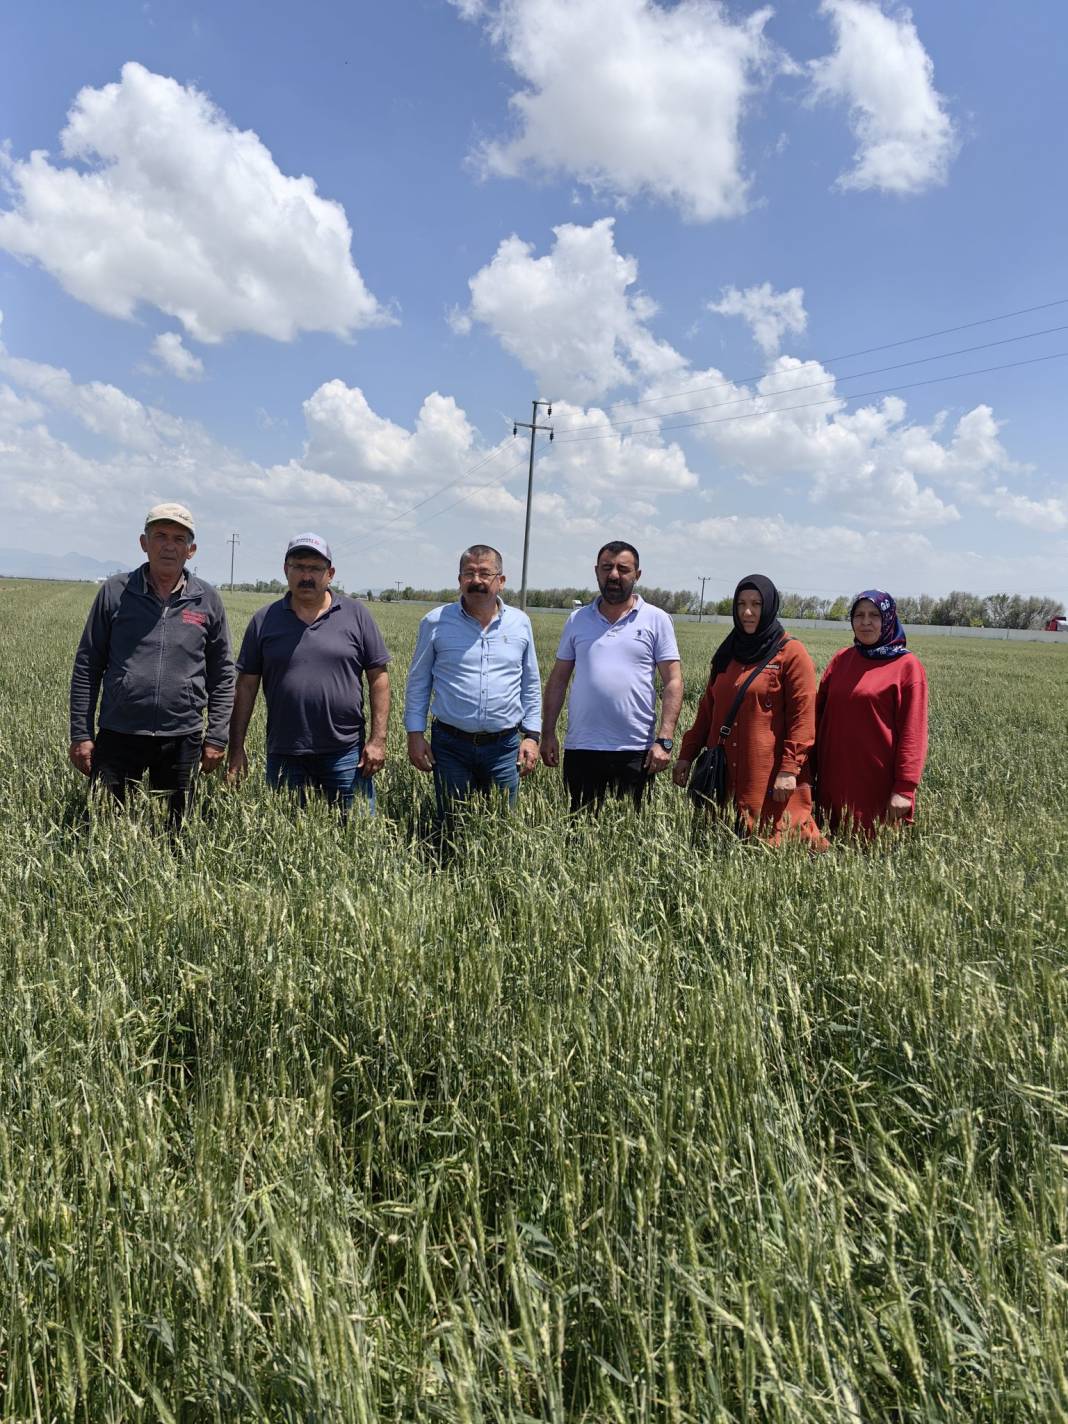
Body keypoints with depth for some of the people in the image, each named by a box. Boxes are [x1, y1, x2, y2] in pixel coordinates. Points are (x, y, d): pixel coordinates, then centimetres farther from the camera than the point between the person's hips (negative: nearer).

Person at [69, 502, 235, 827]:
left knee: (173, 835, 11)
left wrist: (216, 738, 3)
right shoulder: (115, 592, 1)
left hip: (182, 739, 1)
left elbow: (222, 675, 8)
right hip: (118, 735, 0)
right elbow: (86, 667, 5)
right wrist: (81, 734, 0)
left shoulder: (208, 600, 4)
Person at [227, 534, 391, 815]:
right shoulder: (264, 620, 6)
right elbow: (246, 686, 7)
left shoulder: (356, 615, 2)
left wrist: (378, 740, -5)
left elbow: (378, 677, 2)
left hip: (345, 752, -1)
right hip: (284, 756, 2)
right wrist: (236, 748, 3)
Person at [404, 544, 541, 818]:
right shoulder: (436, 621, -1)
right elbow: (418, 682, 5)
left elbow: (531, 685, 11)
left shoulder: (520, 623, 4)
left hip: (504, 747, 2)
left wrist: (532, 735, 5)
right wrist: (415, 733, -1)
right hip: (451, 745, -1)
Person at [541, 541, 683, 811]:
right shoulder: (578, 619, 9)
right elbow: (558, 679, 12)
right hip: (580, 748, 2)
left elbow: (673, 682, -2)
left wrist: (664, 741, -10)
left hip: (635, 751, -2)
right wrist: (548, 733, 5)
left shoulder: (656, 620, 2)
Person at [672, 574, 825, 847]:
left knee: (774, 840, -9)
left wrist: (789, 769, -17)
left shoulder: (791, 654, -3)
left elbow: (802, 719, -9)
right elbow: (708, 709, 20)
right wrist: (687, 754, 14)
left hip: (771, 778, -6)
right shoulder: (728, 652, 16)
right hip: (724, 774, 6)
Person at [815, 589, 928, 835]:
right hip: (836, 779, 4)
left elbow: (912, 732, -8)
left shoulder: (907, 666, -4)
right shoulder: (841, 660, 8)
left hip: (880, 783, -4)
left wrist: (905, 787, -13)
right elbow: (818, 712, 11)